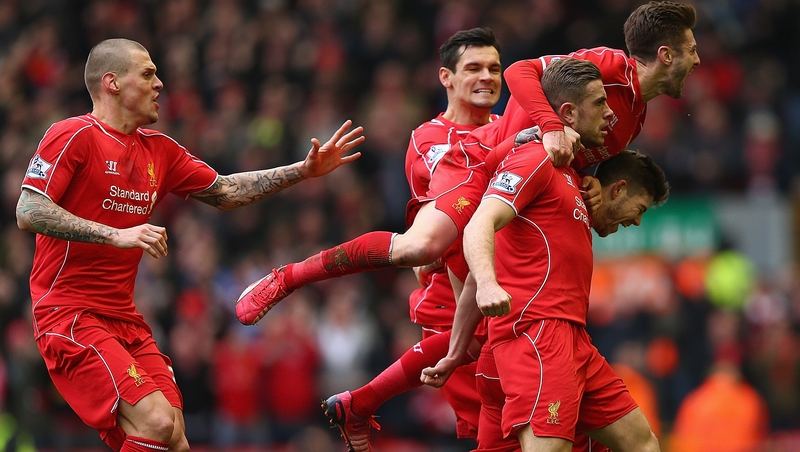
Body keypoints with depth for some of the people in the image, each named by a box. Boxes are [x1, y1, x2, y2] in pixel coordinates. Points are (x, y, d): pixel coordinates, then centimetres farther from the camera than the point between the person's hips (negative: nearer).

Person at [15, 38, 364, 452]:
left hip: (125, 320, 8)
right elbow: (28, 212, -17)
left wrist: (304, 170, 18)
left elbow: (225, 192, 25)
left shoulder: (159, 150, 15)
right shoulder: (74, 136, -8)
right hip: (69, 317, -8)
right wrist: (118, 235, -25)